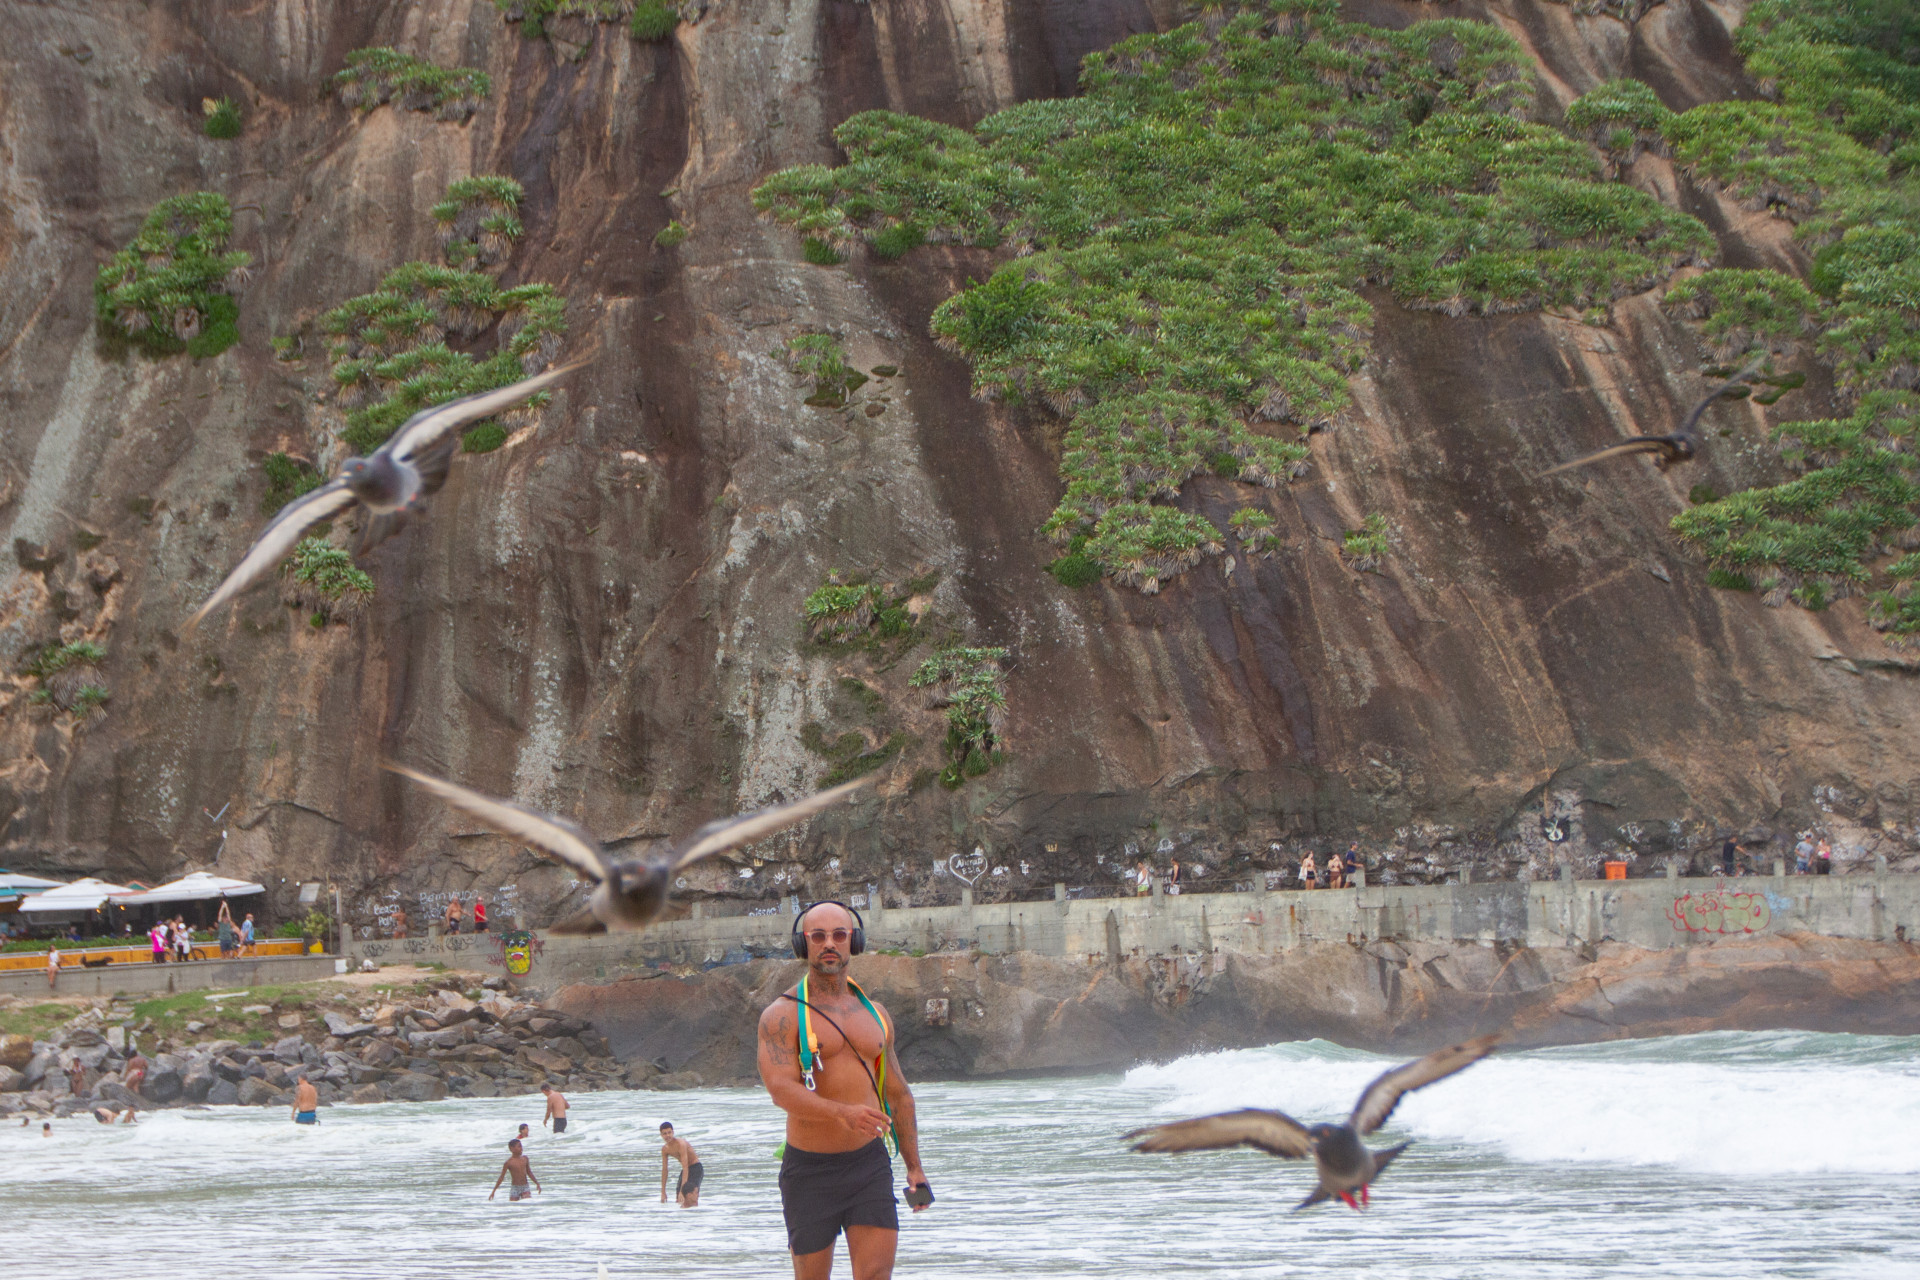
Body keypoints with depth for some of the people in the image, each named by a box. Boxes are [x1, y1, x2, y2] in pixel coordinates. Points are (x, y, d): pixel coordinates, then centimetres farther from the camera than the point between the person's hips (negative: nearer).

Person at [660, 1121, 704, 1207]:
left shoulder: (680, 1144, -27)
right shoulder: (665, 1149, -4)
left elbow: (685, 1168, -31)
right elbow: (664, 1170, 4)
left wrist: (682, 1191, -37)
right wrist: (663, 1192, 3)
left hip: (696, 1168, -8)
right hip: (686, 1169, 8)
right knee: (678, 1201, 8)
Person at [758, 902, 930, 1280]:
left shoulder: (875, 1015, 12)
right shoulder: (782, 1016, -5)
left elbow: (898, 1095, 21)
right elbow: (781, 1089, -20)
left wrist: (914, 1166, 18)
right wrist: (844, 1112, -35)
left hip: (870, 1165, 3)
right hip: (809, 1168, -3)